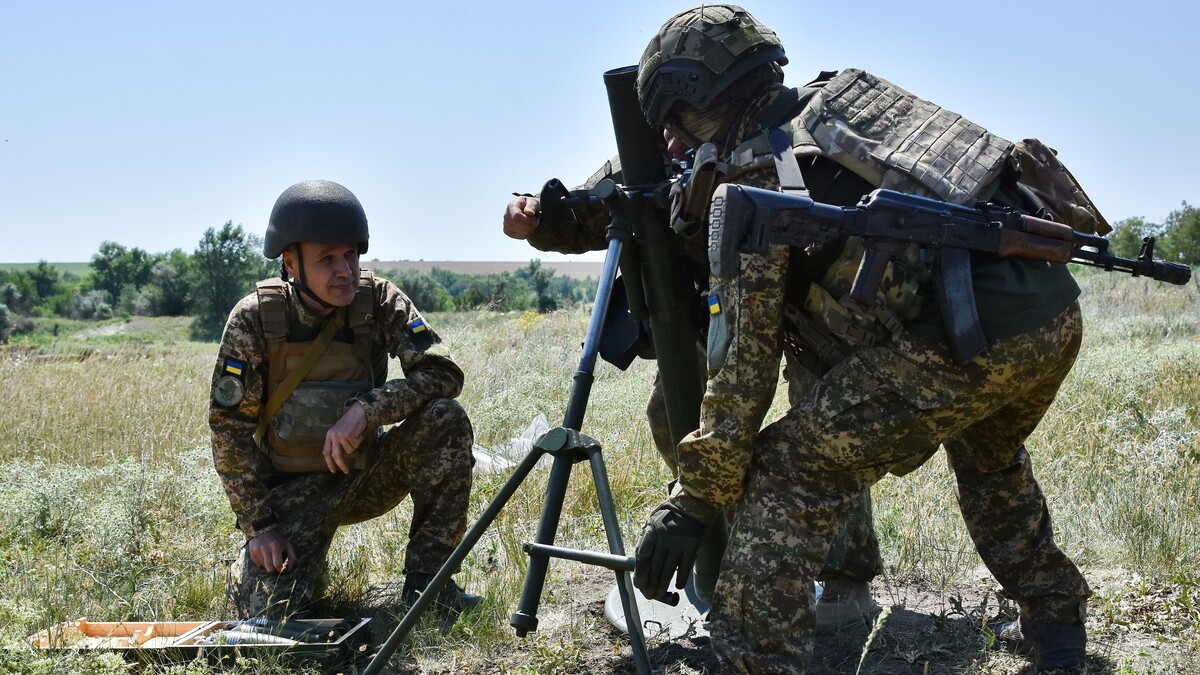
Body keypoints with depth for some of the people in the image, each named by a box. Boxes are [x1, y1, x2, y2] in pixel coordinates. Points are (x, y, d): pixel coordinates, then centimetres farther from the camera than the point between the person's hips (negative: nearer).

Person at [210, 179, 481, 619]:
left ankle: (425, 578, -11)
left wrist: (366, 409, -32)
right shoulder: (255, 319, -16)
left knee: (445, 419, -23)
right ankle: (253, 558, 19)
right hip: (293, 487, -2)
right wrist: (259, 525, -17)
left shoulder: (380, 301, -12)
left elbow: (443, 373, -19)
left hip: (365, 474, 2)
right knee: (269, 612, -20)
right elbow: (228, 428, -12)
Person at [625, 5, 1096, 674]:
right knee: (989, 453, 36)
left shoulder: (753, 182, 1)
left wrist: (694, 500, 5)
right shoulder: (853, 92, 21)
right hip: (1060, 311, 8)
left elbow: (743, 363, 0)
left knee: (788, 476, 2)